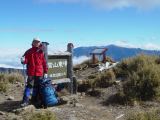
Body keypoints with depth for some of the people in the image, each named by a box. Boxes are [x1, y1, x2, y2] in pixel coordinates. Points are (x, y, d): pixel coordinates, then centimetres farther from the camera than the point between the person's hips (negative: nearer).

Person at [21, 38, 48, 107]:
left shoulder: (41, 52, 7)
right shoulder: (29, 52, 4)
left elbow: (44, 63, 7)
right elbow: (26, 61, 0)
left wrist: (45, 72, 5)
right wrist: (23, 60, -24)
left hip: (39, 73, 2)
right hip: (31, 73, -2)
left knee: (37, 86, 10)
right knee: (29, 86, -7)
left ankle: (34, 100, 22)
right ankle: (25, 100, -6)